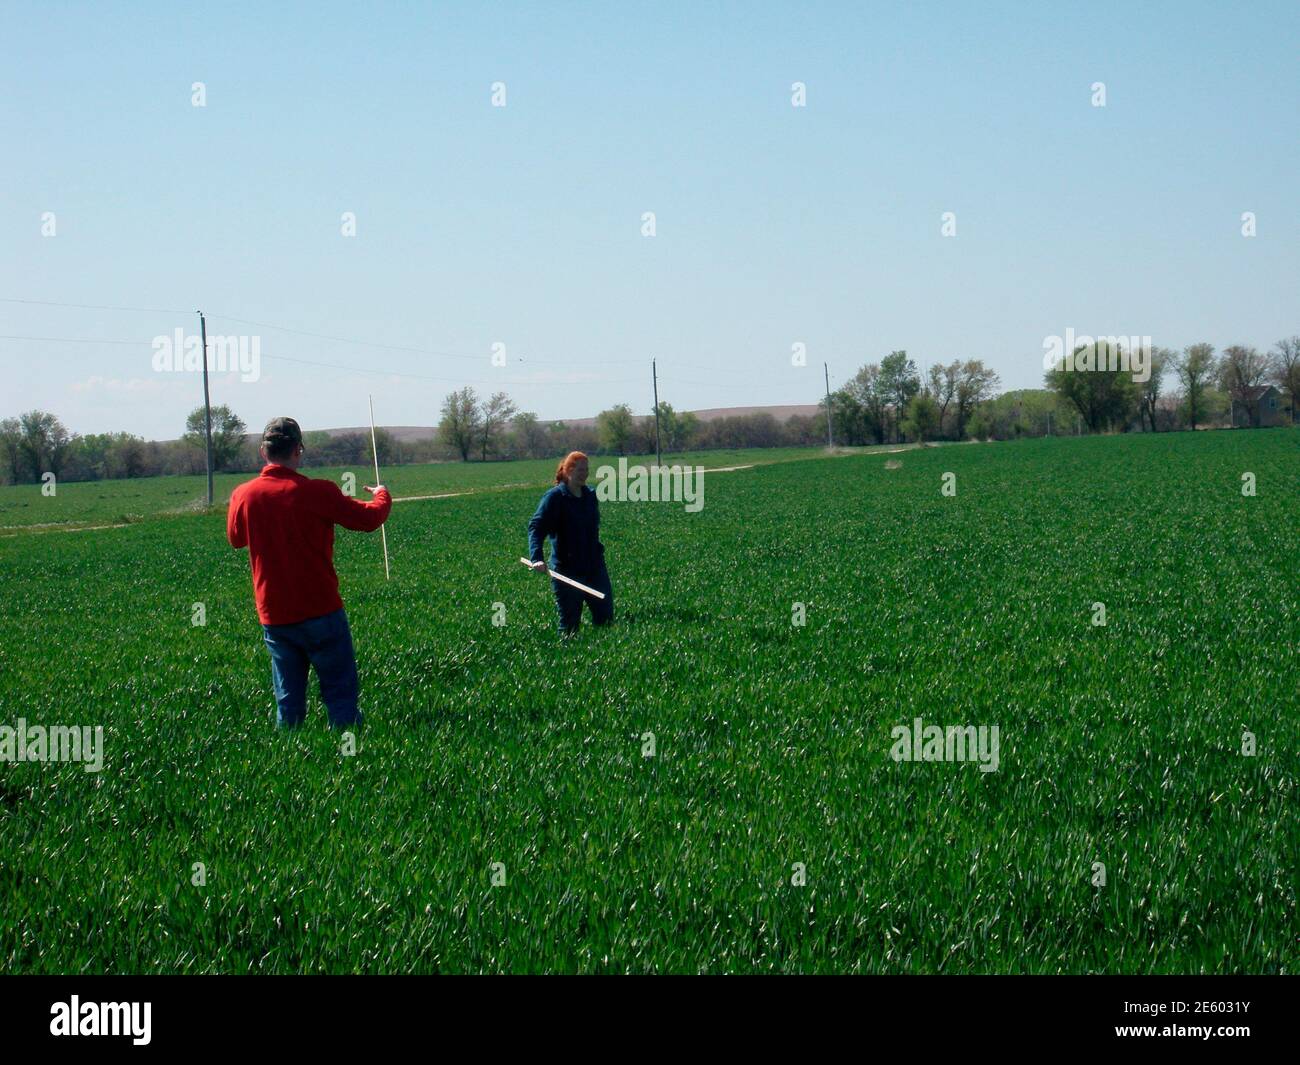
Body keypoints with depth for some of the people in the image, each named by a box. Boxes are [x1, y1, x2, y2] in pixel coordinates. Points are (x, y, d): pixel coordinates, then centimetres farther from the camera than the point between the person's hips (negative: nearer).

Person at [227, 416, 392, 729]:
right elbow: (369, 519, -2)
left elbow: (235, 539, 16)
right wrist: (382, 495, 19)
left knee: (288, 701, 12)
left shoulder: (242, 495, -4)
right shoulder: (318, 492, -14)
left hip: (273, 617, 4)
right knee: (341, 695, 4)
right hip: (320, 611, -4)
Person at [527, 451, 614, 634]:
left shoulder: (590, 495, 8)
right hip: (567, 569, -6)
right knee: (569, 625, 0)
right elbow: (536, 527, -20)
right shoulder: (554, 497, -10)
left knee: (605, 619, 6)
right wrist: (536, 558, -33)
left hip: (595, 566, 6)